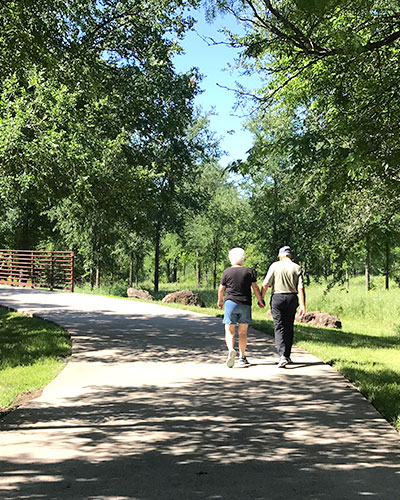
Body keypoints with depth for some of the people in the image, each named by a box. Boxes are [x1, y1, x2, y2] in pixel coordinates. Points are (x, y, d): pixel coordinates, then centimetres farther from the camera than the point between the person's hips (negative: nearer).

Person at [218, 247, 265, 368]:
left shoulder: (227, 272, 1)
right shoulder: (249, 271, 3)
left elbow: (221, 289, 5)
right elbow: (255, 288, 1)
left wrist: (220, 301, 22)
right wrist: (260, 301, 13)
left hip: (230, 303, -1)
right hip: (245, 304, 1)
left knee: (230, 331, 1)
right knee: (243, 332, 9)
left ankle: (231, 350, -25)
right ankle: (242, 358, 11)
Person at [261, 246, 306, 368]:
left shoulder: (275, 266, -1)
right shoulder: (297, 268, 3)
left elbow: (265, 284, -7)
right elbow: (300, 288, -4)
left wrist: (261, 298, 2)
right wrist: (303, 305, -5)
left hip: (277, 298, -2)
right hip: (292, 299, 2)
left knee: (279, 328, -3)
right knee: (289, 329, 13)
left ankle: (282, 355, -18)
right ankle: (287, 356, 20)